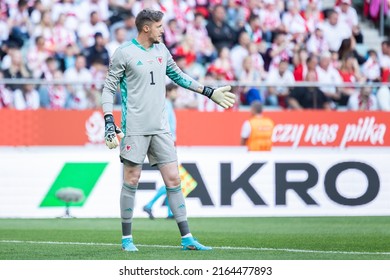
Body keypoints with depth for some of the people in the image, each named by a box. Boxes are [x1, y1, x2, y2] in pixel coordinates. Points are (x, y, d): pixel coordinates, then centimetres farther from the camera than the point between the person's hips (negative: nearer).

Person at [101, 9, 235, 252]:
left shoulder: (161, 50, 12)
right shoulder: (124, 53, -6)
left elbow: (179, 76, 25)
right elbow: (109, 87, -3)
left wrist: (209, 92, 24)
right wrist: (109, 121, -13)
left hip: (160, 128, 5)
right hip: (135, 128, -5)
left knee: (173, 179, 1)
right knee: (131, 180, -2)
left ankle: (187, 238, 3)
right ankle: (127, 238, 10)